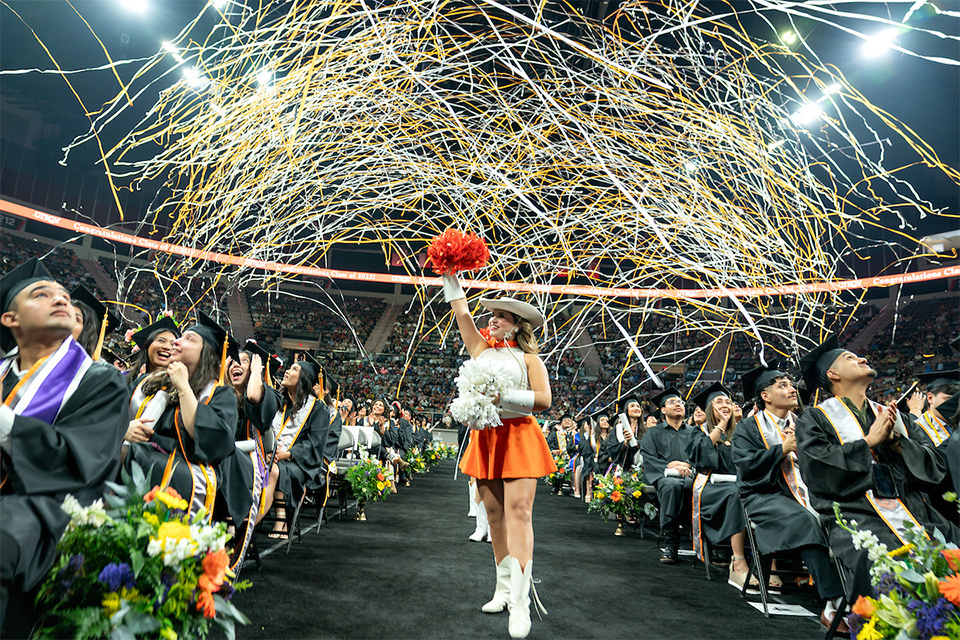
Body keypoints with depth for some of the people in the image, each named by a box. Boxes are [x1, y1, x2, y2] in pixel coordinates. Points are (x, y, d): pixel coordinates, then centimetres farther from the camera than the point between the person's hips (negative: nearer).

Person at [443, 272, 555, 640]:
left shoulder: (528, 357, 3)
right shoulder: (481, 348, 13)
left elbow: (544, 399, -6)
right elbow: (461, 310, 14)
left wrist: (502, 395, -15)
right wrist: (450, 275, 11)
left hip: (519, 437, -4)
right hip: (485, 437, 5)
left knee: (519, 513, -12)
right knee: (494, 514, 8)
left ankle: (520, 603, -10)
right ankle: (504, 589, 21)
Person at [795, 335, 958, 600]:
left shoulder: (891, 415, 23)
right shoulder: (814, 419, 6)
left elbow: (934, 467, 17)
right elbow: (817, 469, -10)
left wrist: (895, 439, -1)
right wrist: (869, 441, -5)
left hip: (912, 508, 6)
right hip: (854, 513, -5)